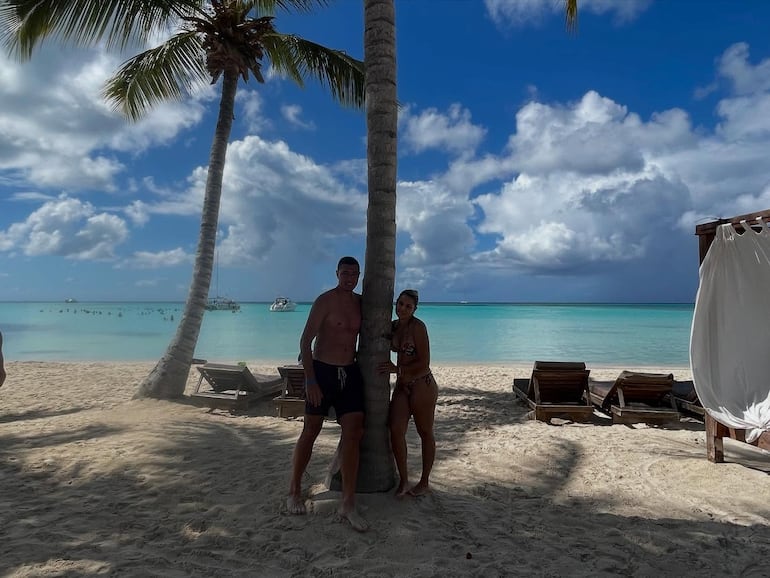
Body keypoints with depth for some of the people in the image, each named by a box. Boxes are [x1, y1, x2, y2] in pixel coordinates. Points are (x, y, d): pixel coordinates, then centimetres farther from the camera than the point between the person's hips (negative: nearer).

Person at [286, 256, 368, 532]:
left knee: (354, 433, -4)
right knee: (310, 432, 6)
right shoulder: (325, 301, -9)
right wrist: (310, 380, -18)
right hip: (322, 371, -5)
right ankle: (294, 491, 26)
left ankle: (348, 504, 2)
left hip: (350, 373, 5)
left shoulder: (360, 303, 8)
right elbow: (305, 341, -12)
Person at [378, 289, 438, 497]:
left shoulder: (417, 327, -15)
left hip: (422, 385, -6)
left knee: (425, 433, 9)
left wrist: (397, 369, -15)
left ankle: (424, 482, 24)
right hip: (402, 386, 6)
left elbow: (424, 363, -16)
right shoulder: (394, 326, 5)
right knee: (396, 430, -4)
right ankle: (403, 480, 13)